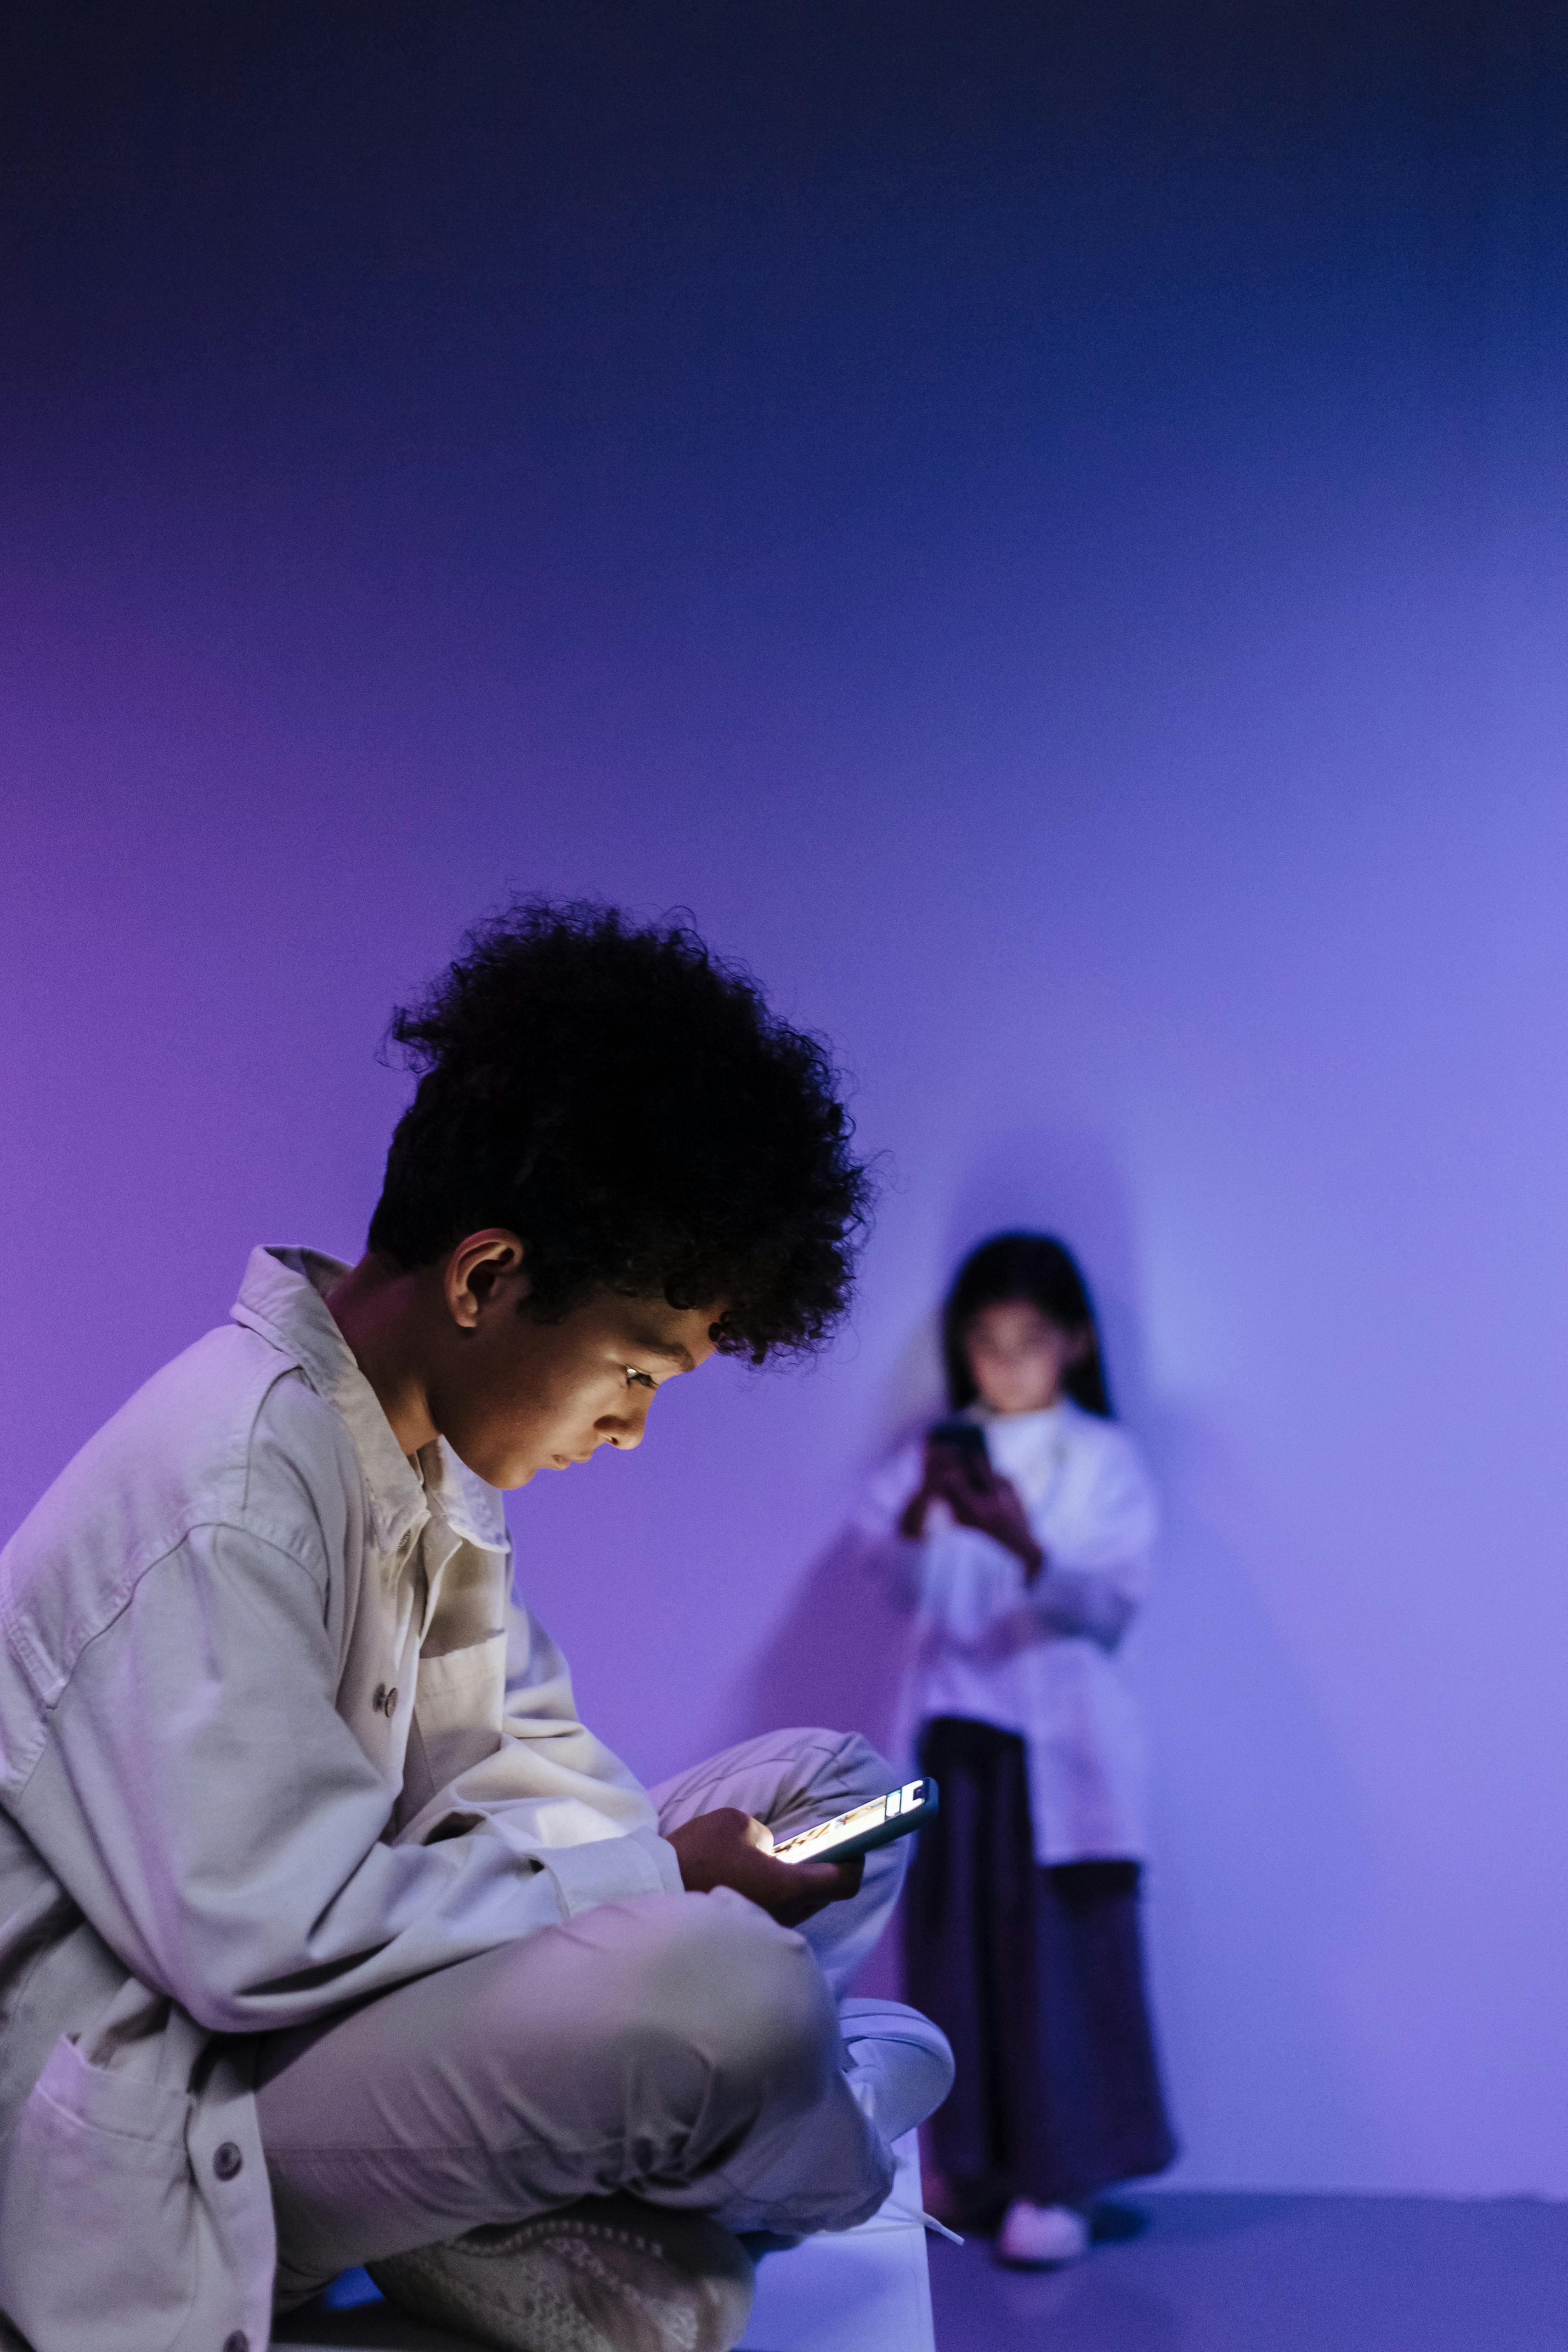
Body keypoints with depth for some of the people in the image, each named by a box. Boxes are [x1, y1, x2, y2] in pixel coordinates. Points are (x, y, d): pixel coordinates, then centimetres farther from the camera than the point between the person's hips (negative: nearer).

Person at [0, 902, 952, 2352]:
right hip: (154, 2139, -10)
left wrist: (682, 1860, -9)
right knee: (715, 1983, -34)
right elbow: (273, 1935, -29)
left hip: (319, 2004, 10)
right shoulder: (227, 1483, -24)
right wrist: (659, 1881, -20)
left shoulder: (423, 1455, 7)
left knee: (822, 1786, 8)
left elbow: (522, 1761, 11)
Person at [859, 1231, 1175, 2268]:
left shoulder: (1103, 1460, 0)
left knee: (1057, 1952, -4)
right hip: (954, 1728, 3)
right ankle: (973, 2162, 17)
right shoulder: (938, 1453, 9)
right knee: (953, 1944, 6)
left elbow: (1112, 1608, -9)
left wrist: (1024, 1546, -25)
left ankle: (1057, 2180, 3)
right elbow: (897, 1583, 0)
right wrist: (921, 1513, -20)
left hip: (1059, 1739, -3)